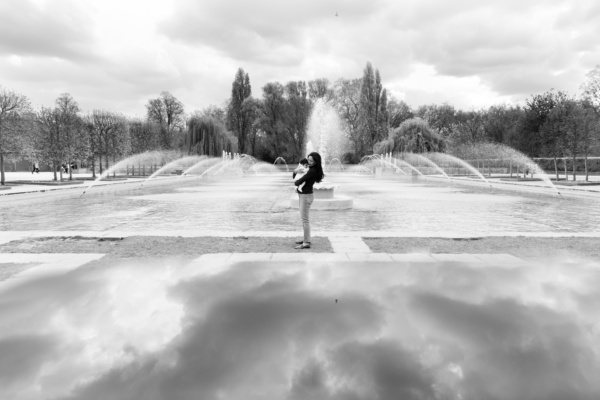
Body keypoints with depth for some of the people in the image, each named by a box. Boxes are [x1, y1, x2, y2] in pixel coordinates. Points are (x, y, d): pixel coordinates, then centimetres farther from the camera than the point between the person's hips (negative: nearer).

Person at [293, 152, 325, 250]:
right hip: (303, 195, 10)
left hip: (306, 196, -10)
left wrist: (295, 182, 0)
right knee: (304, 218, 16)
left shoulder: (312, 171, -21)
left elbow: (298, 182, -21)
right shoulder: (312, 169, 9)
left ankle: (306, 243, -3)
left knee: (304, 219, -7)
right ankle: (306, 239, 25)